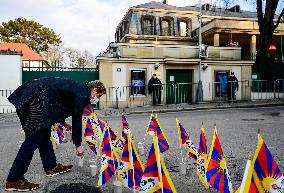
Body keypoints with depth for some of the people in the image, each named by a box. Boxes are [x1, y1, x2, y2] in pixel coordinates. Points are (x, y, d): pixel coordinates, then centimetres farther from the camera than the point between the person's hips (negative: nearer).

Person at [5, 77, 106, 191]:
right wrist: (78, 145, 1)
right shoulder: (82, 95, -10)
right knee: (35, 138, -8)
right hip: (38, 98, -11)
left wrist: (63, 123, 33)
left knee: (44, 134, 15)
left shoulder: (79, 89, 18)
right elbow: (77, 121, -8)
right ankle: (13, 180, -1)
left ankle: (51, 167, 27)